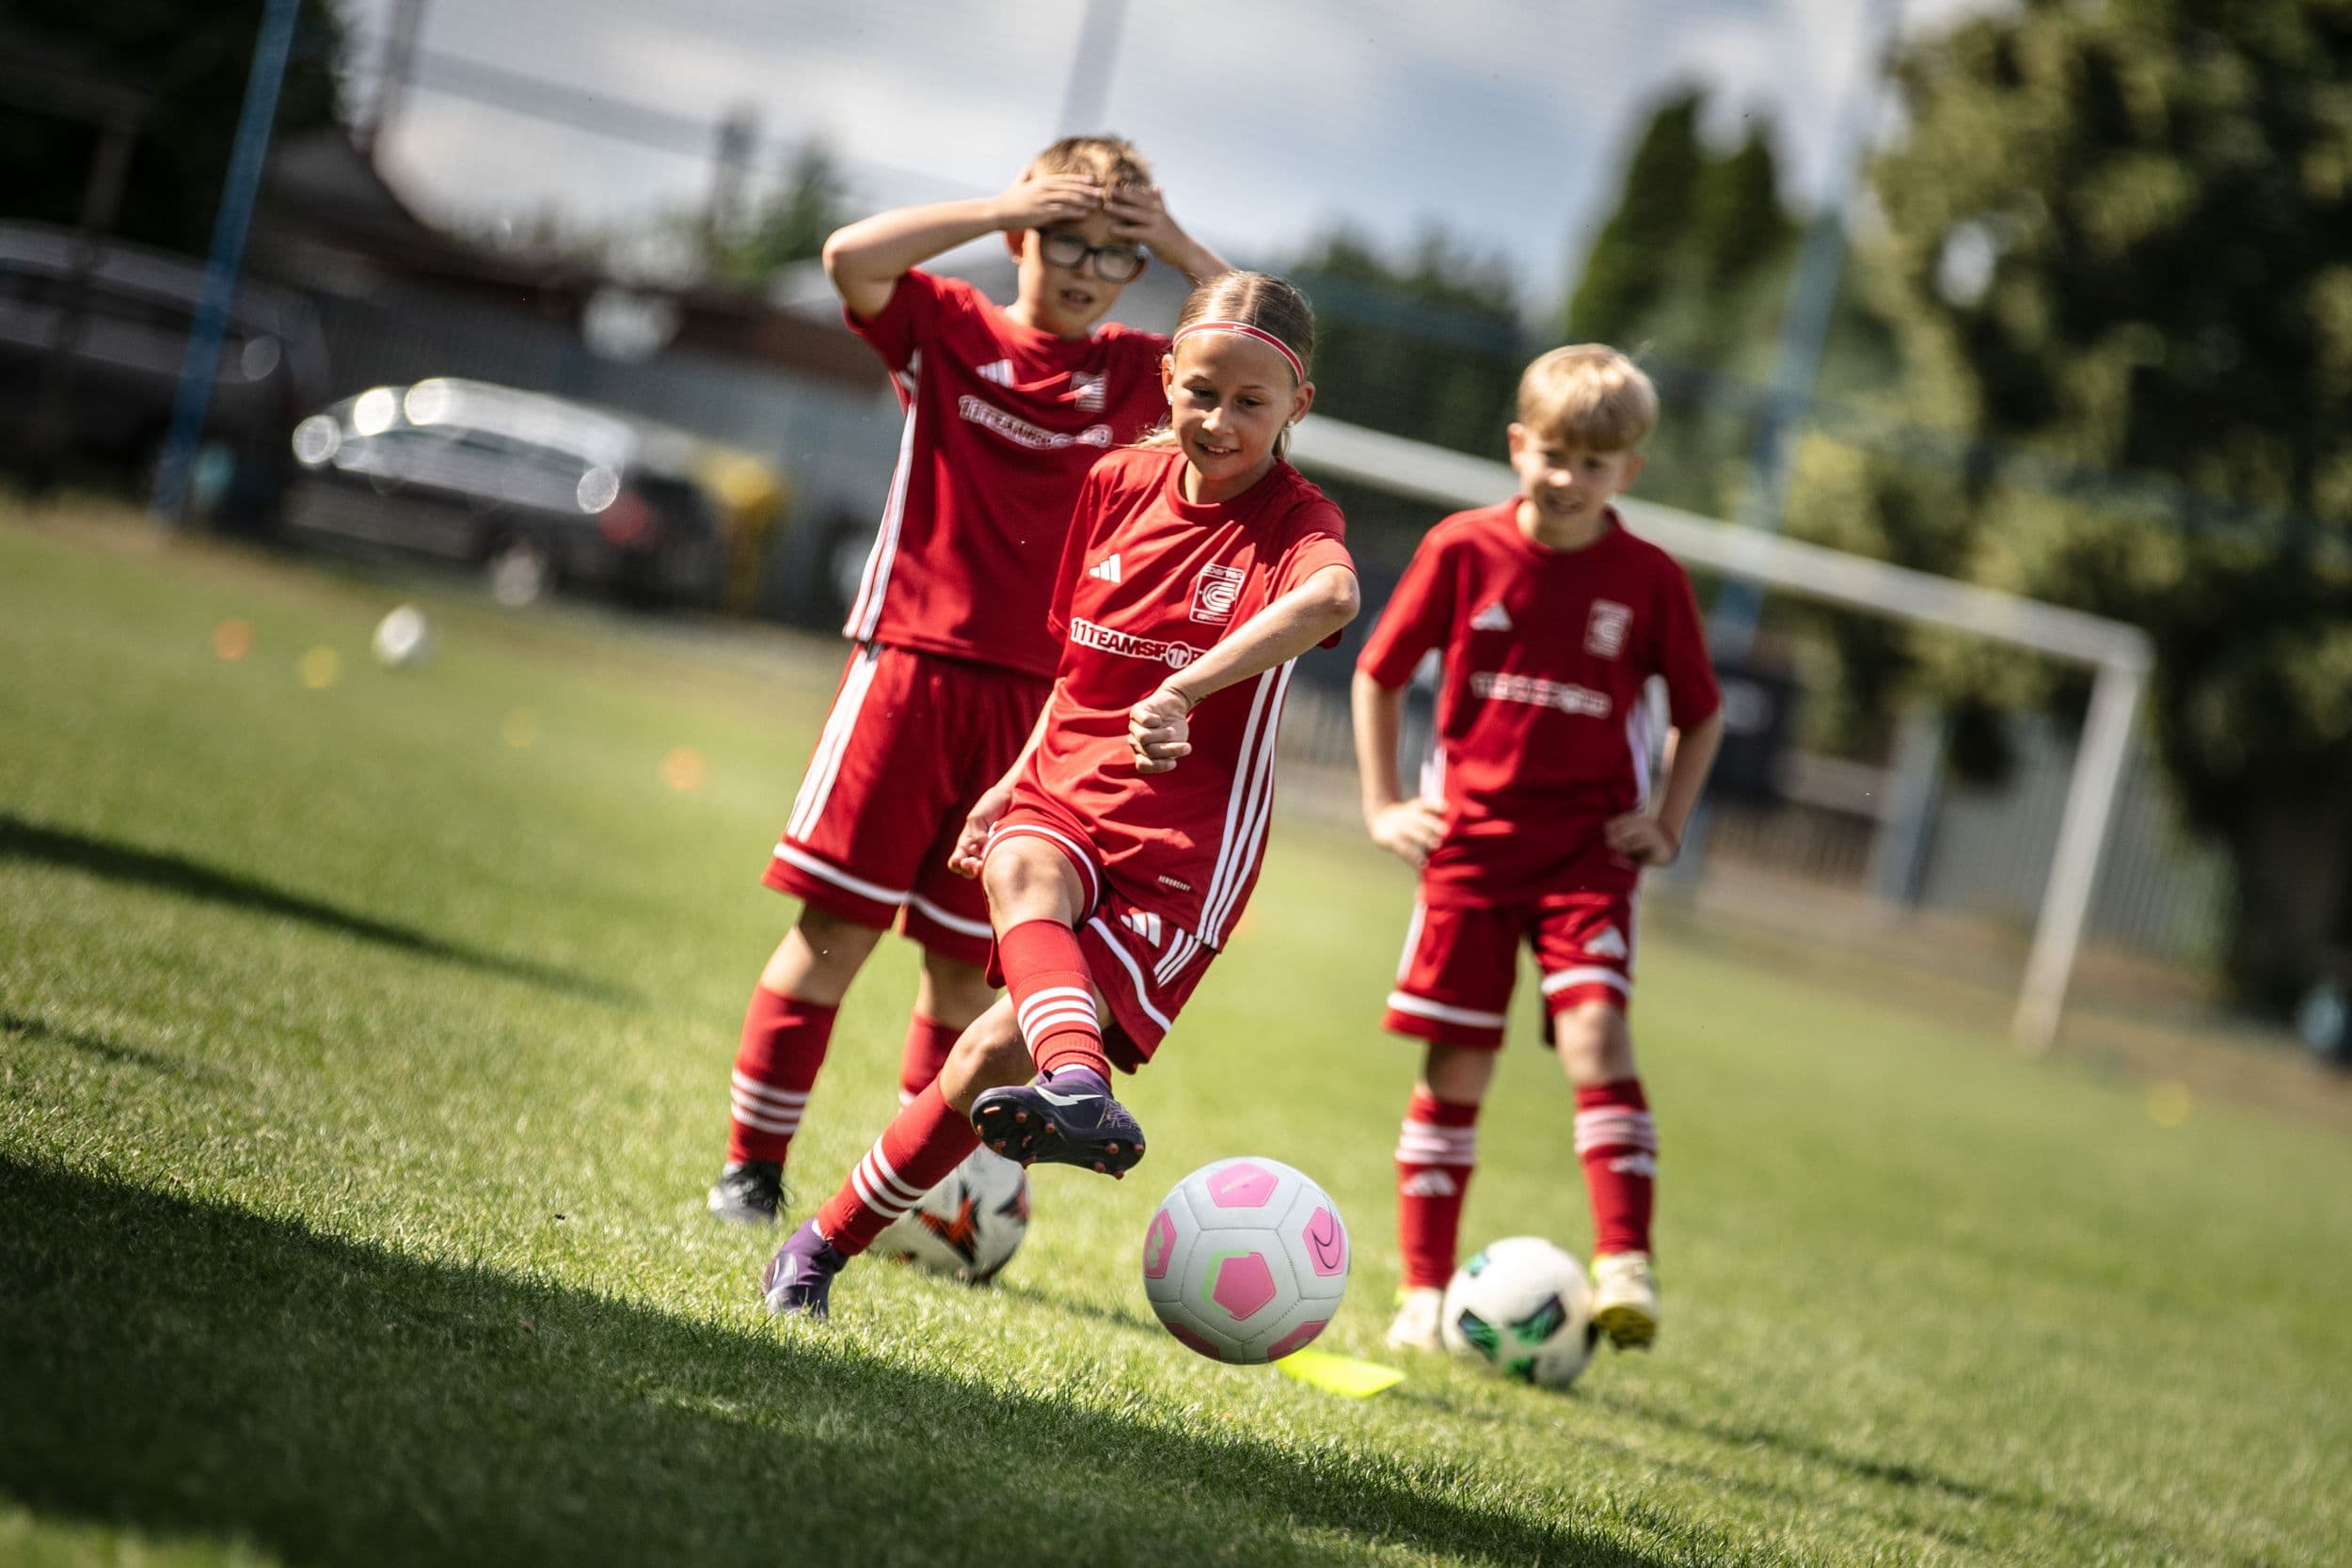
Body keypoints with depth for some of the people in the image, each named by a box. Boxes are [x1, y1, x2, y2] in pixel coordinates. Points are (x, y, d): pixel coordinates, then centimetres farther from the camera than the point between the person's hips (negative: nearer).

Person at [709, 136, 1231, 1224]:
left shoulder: (1134, 373, 10)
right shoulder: (952, 331, 2)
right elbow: (851, 257, -14)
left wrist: (1180, 247, -3)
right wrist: (999, 206, -13)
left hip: (1037, 696, 2)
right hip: (913, 665, -2)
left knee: (966, 962, 5)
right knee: (836, 927, -2)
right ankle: (751, 1165, 8)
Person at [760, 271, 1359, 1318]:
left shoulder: (1295, 519, -9)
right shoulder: (1119, 485, 8)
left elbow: (1329, 597, -36)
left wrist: (1184, 690, -50)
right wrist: (1017, 781, 15)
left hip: (1183, 842, -4)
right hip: (1064, 793, 4)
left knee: (996, 1050, -12)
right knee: (1019, 867, -34)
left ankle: (830, 1242, 4)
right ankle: (1081, 1090, -60)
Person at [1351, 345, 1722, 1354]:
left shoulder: (1648, 579, -2)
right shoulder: (1464, 549, -3)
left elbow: (1700, 713, 12)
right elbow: (1379, 674, 7)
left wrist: (1666, 823, 1)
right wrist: (1383, 805, 2)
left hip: (1587, 849, -1)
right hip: (1470, 843, 1)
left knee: (1595, 1033, -20)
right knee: (1456, 1068, 3)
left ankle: (1624, 1263, -21)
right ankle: (1425, 1290, 12)